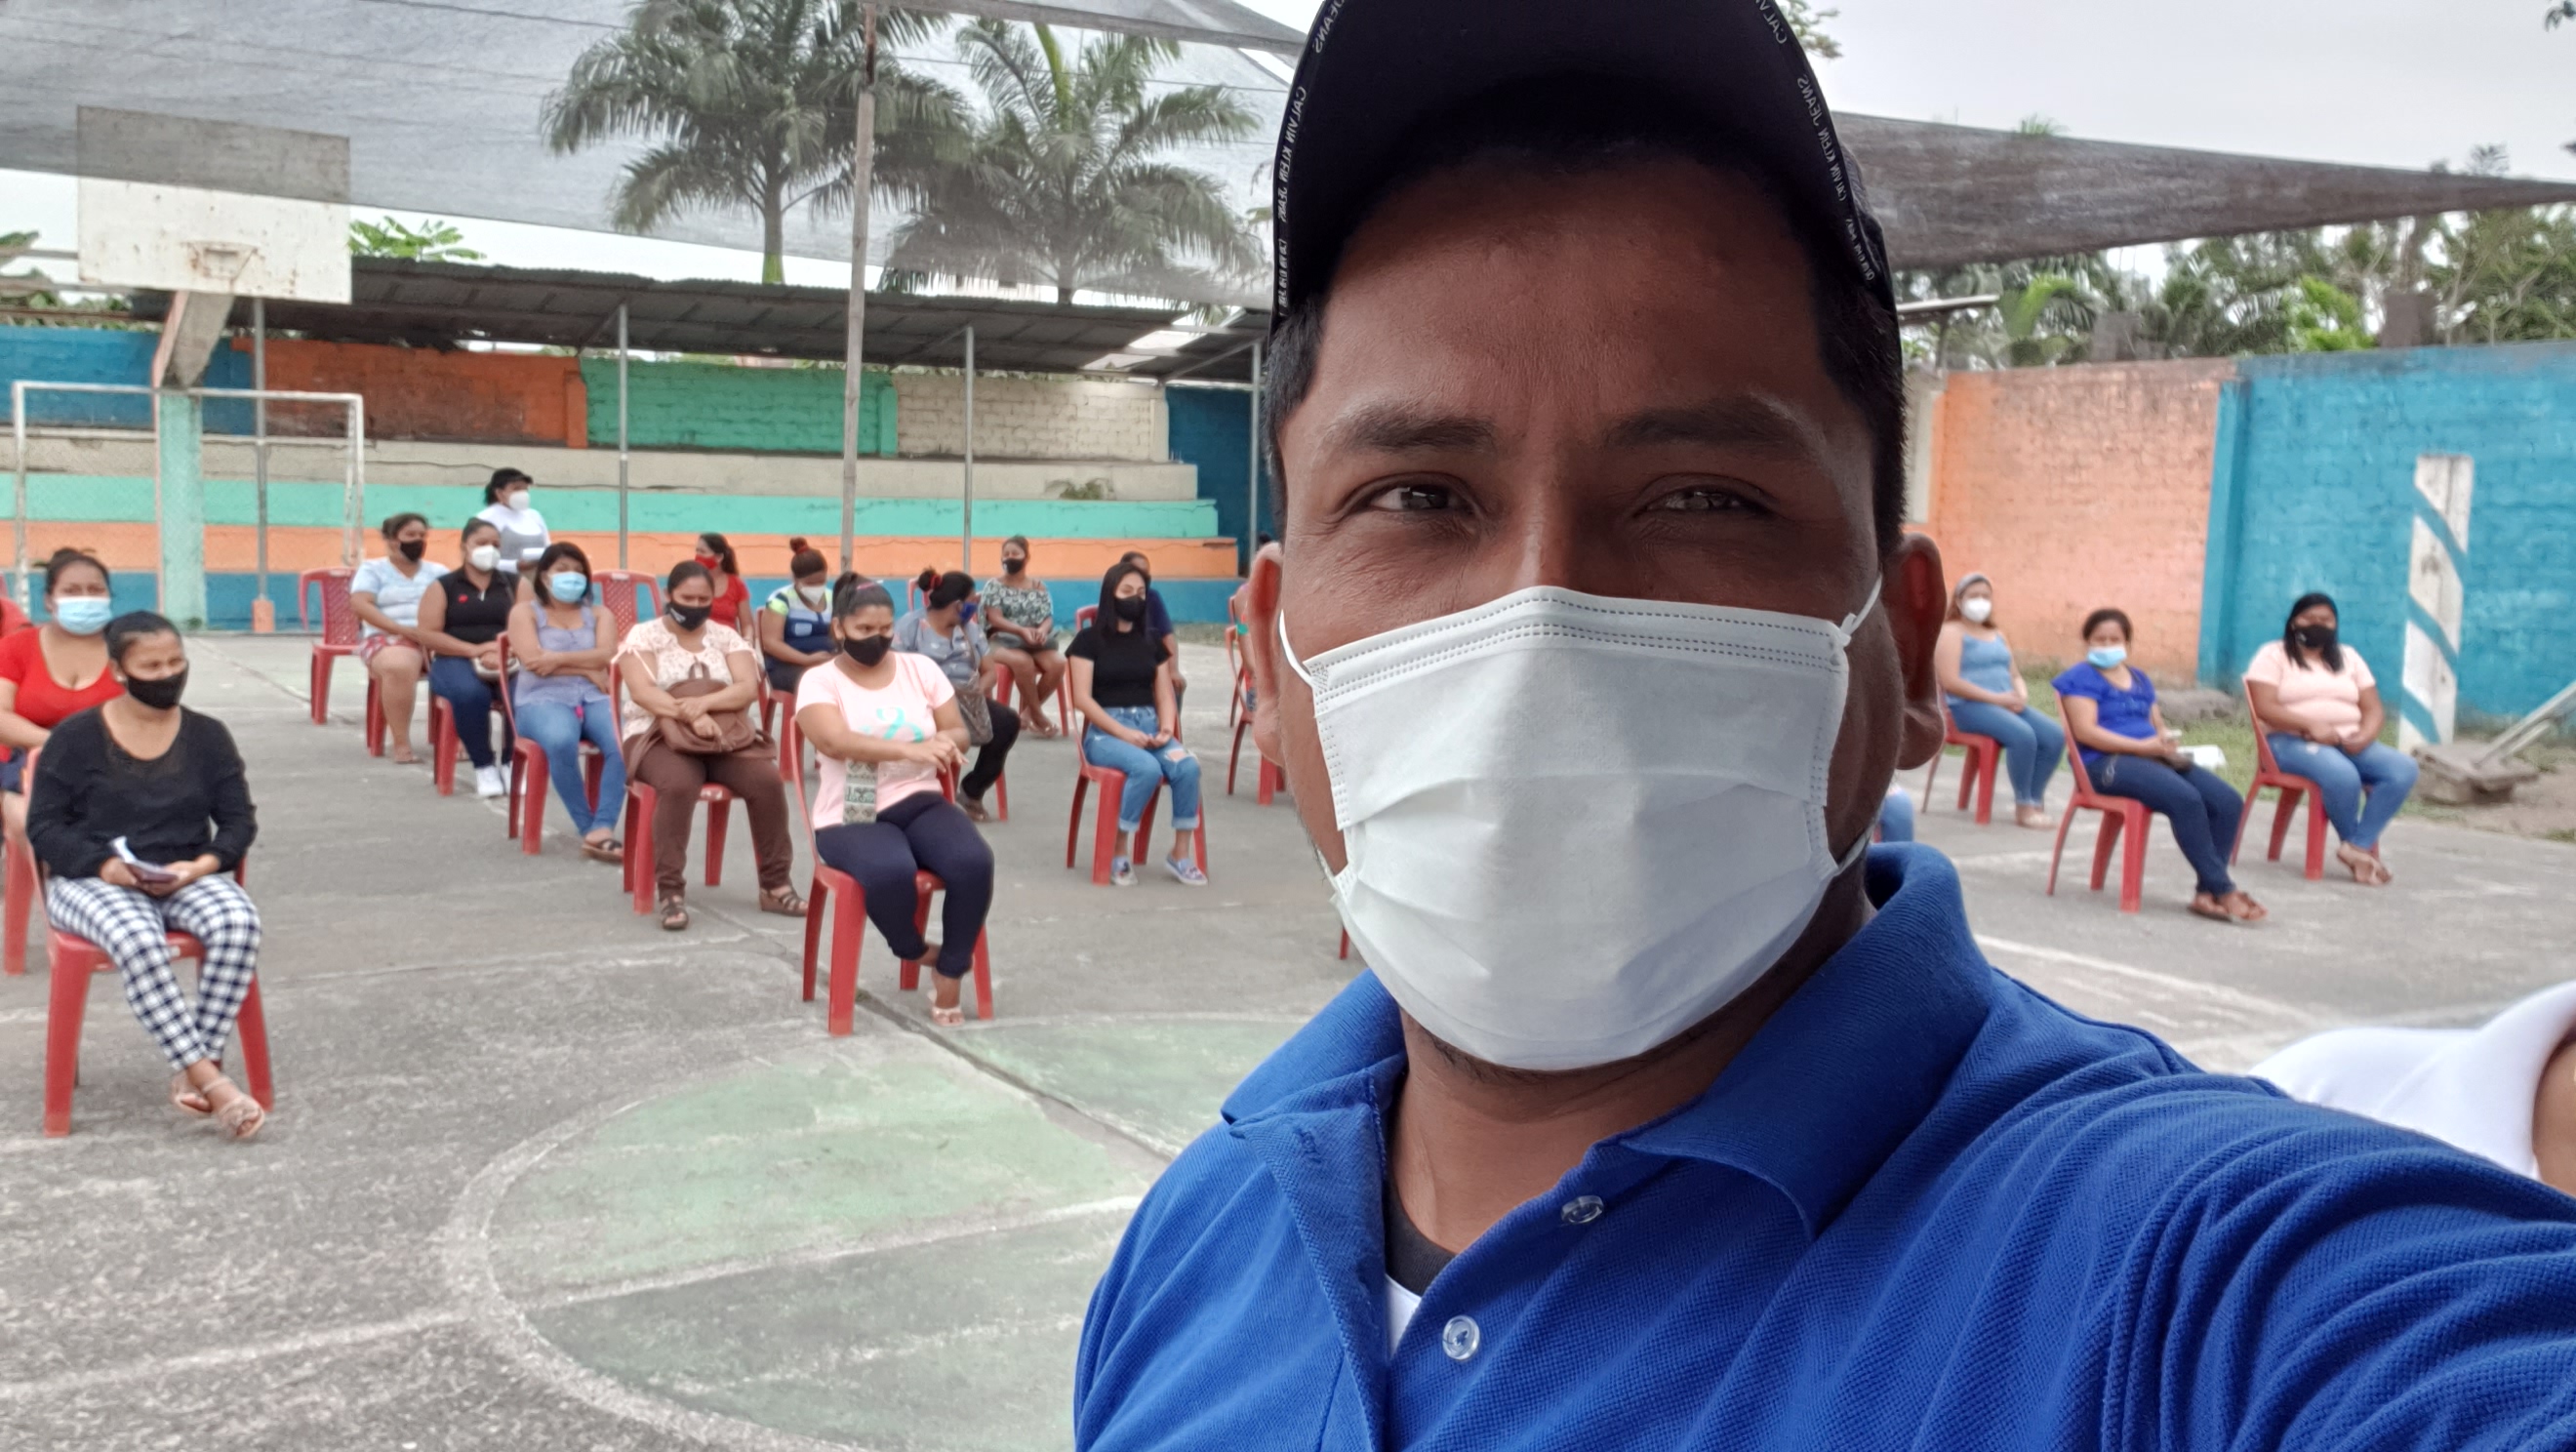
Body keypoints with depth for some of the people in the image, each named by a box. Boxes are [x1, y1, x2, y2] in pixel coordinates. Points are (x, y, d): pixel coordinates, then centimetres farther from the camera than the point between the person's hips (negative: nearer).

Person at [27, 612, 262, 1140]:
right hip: (92, 879, -2)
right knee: (137, 939, -38)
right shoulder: (76, 737, 2)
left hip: (187, 877, 2)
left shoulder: (207, 735, 9)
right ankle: (211, 1080, -37)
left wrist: (203, 865, -13)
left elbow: (240, 819, 8)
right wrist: (106, 865, -18)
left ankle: (194, 1071, -27)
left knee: (239, 922, -32)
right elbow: (44, 826, 0)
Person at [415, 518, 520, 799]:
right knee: (470, 693, -38)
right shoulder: (443, 586, 10)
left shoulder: (514, 584, 16)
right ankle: (484, 766, -18)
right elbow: (426, 634, -1)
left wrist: (504, 652, -18)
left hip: (507, 661, 1)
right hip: (456, 660, -1)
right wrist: (475, 651, -14)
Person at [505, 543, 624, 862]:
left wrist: (559, 659, -10)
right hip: (543, 699, -2)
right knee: (561, 742, -39)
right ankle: (588, 828, -27)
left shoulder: (598, 614, 21)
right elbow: (533, 661, -4)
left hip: (594, 698, 3)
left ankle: (602, 829, -38)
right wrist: (587, 670, -3)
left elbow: (607, 655, 1)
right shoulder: (525, 611, 13)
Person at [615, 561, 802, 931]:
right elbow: (642, 692, -13)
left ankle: (775, 884, -14)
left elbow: (748, 689, -4)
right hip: (661, 736, -3)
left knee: (767, 780, -25)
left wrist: (704, 703, -24)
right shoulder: (643, 635, 2)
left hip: (726, 736, 3)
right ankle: (670, 890, -29)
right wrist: (690, 716, -29)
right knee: (679, 784, -37)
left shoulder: (727, 637, 11)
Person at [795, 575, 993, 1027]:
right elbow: (835, 741, -21)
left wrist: (943, 744, -17)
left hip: (921, 803, 4)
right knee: (891, 872, -37)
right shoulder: (819, 681, -2)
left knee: (974, 861, -28)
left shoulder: (921, 668, 10)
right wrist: (909, 749, -35)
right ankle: (917, 952, -4)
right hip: (851, 817, -3)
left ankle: (949, 973, -8)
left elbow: (958, 733, 10)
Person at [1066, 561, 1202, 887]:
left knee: (1188, 766, -27)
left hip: (1148, 726, 4)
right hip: (1105, 731, -4)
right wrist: (1123, 732, -17)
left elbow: (1165, 694, 14)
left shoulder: (1152, 641, 17)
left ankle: (1181, 854, -14)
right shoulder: (1089, 639, 2)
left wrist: (1166, 728, -8)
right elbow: (1082, 698, -6)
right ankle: (1121, 854, -19)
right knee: (1147, 768, -35)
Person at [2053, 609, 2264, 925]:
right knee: (2186, 799, -32)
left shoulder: (2139, 678, 25)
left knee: (2228, 801, -15)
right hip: (2107, 762, -8)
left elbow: (2158, 726, 22)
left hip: (2154, 757, 8)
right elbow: (2085, 731, -11)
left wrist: (2169, 743, -4)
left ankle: (2206, 892, -16)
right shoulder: (2082, 677, 2)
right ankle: (2223, 890, -23)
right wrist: (2144, 746, -17)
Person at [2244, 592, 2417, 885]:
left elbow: (2374, 709, 12)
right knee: (2343, 776, -37)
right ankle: (2364, 849, -13)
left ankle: (2357, 848, -25)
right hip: (2292, 741, -6)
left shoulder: (2349, 657, 19)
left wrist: (2365, 735, -12)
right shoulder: (2273, 655, 3)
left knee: (2403, 768, -23)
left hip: (2349, 743, 6)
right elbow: (2264, 708, -11)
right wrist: (2312, 726, -24)